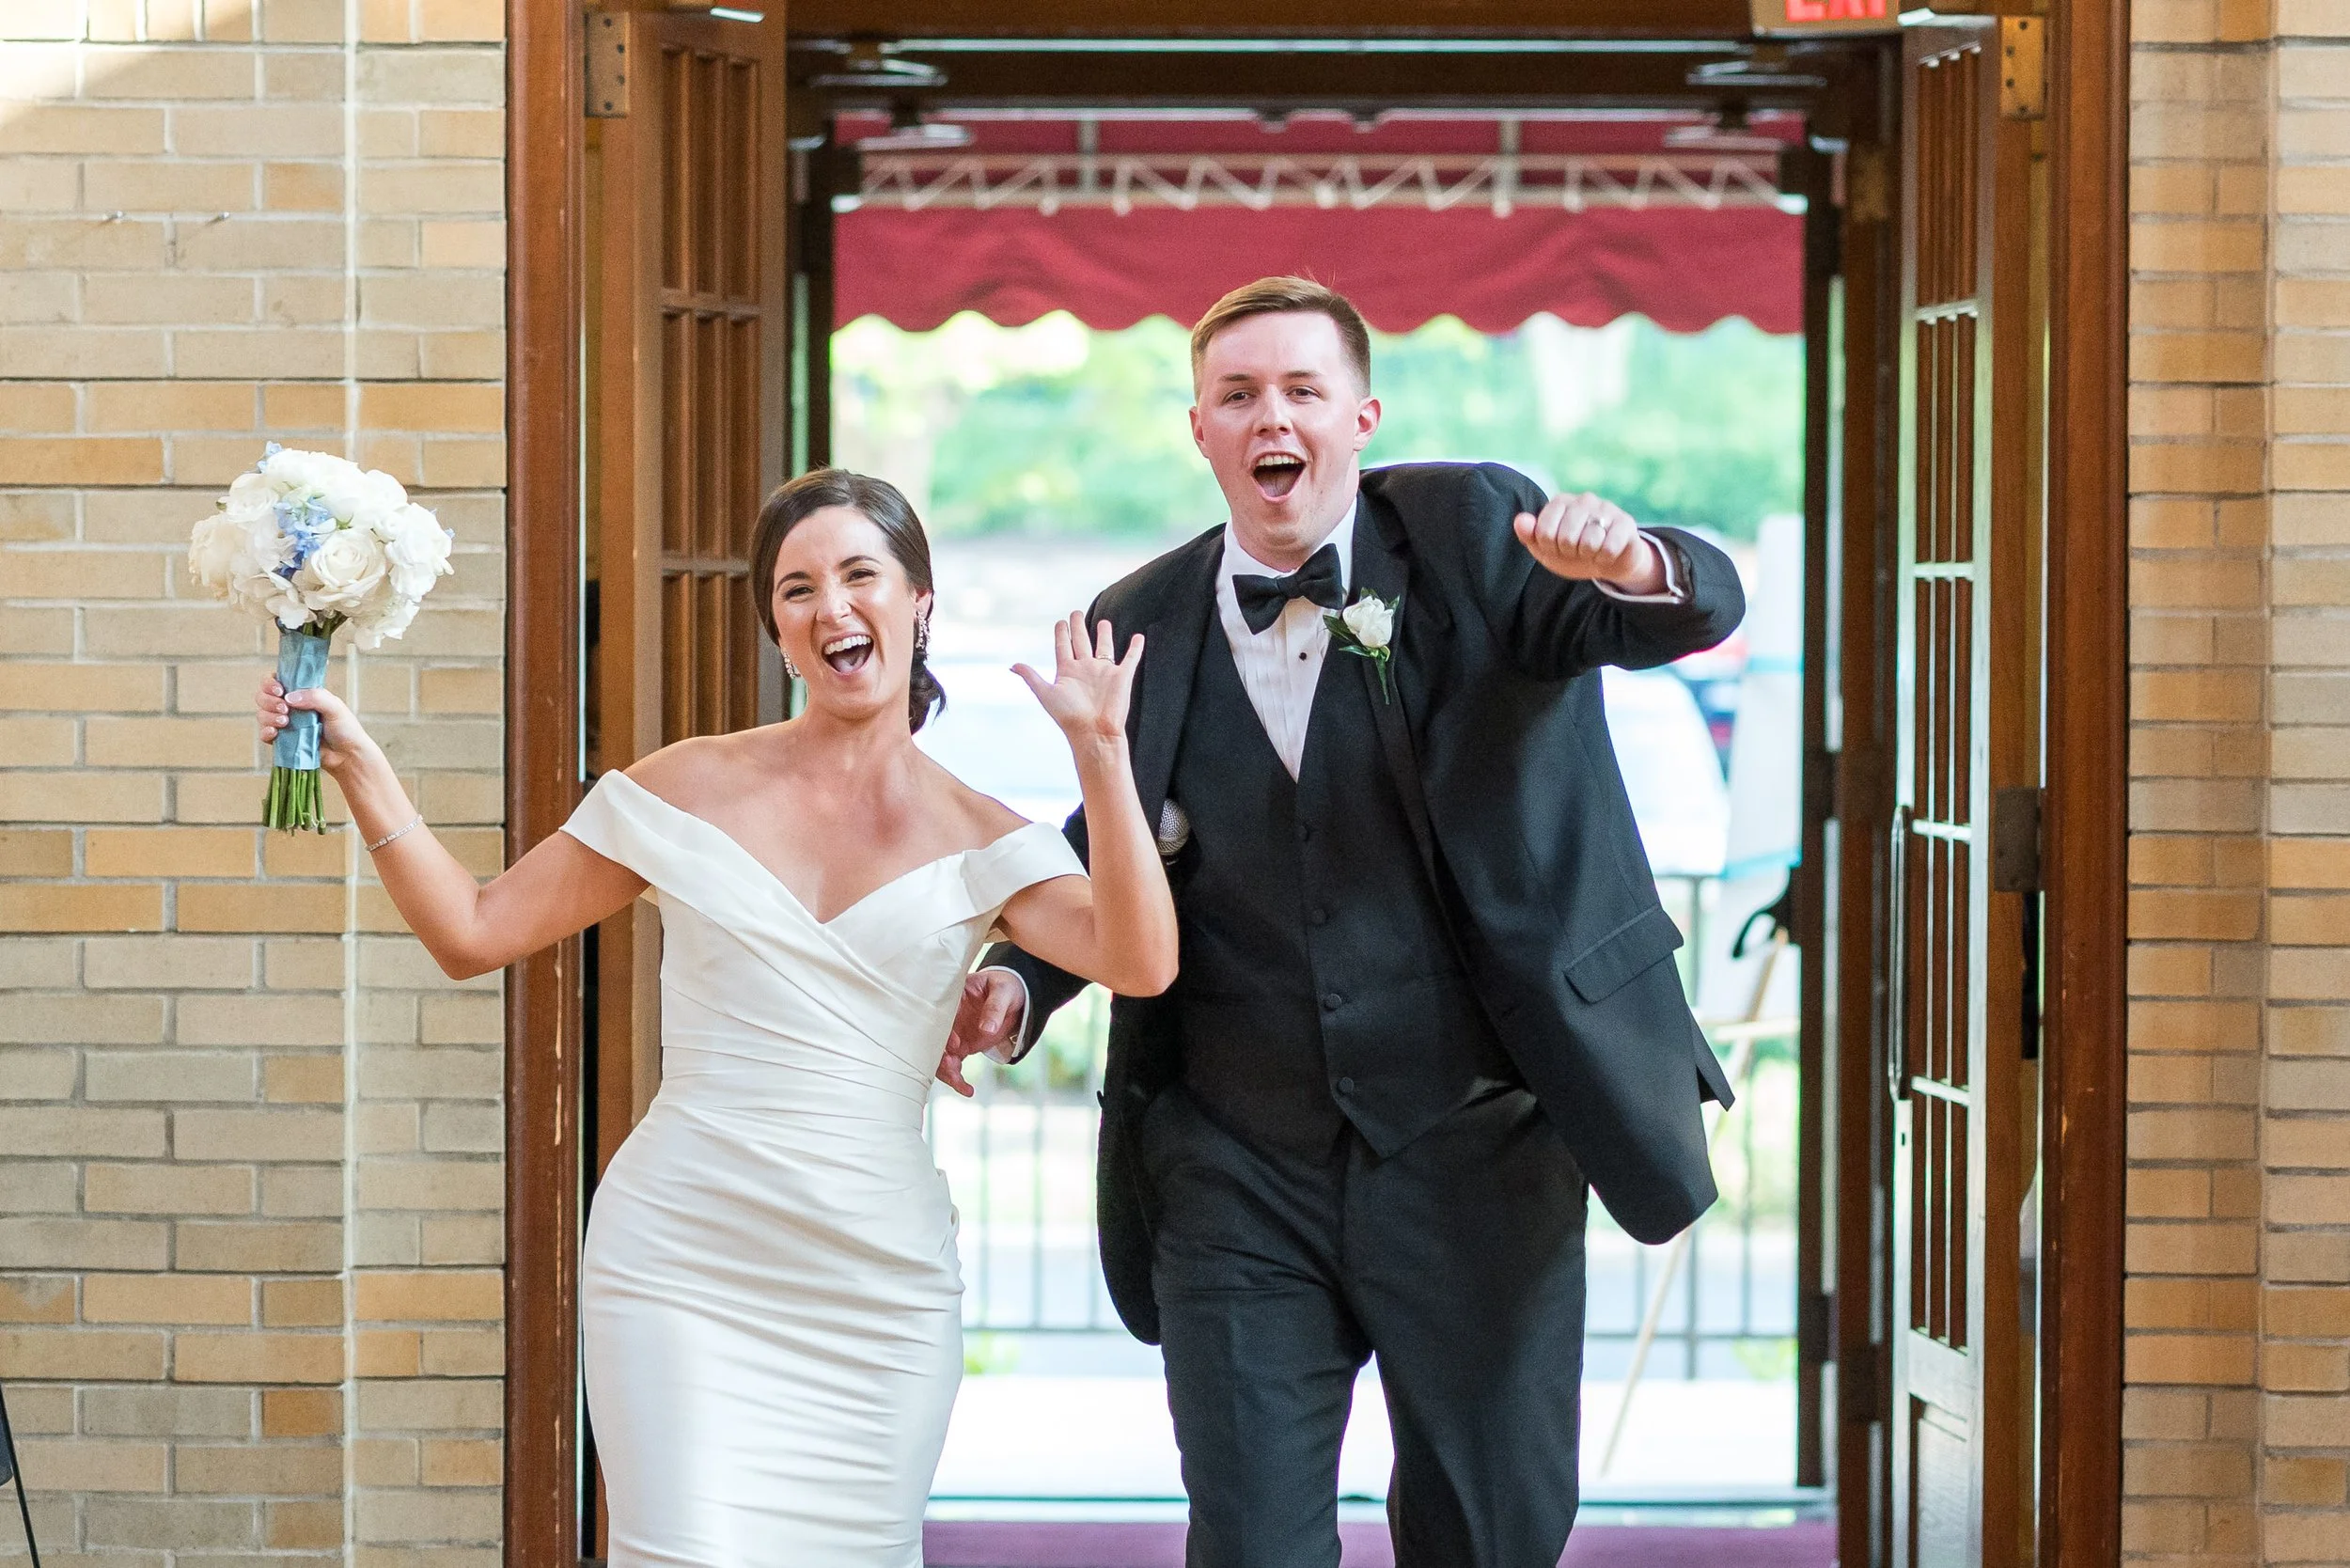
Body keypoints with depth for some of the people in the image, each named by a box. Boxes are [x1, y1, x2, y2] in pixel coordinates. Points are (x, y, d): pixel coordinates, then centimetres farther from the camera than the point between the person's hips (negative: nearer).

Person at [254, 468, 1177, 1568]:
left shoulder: (977, 840, 5)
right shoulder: (692, 790, 6)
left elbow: (1138, 961, -12)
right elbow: (472, 932, 8)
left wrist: (1100, 749, -16)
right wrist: (357, 767, -1)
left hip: (876, 1289, 1)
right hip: (684, 1269, -1)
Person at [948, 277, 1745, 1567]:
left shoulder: (1470, 532, -3)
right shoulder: (1145, 625, 4)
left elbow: (1702, 609, -16)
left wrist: (1630, 568, -40)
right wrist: (1016, 982, -4)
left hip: (1472, 1154, -1)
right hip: (1240, 1172, 1)